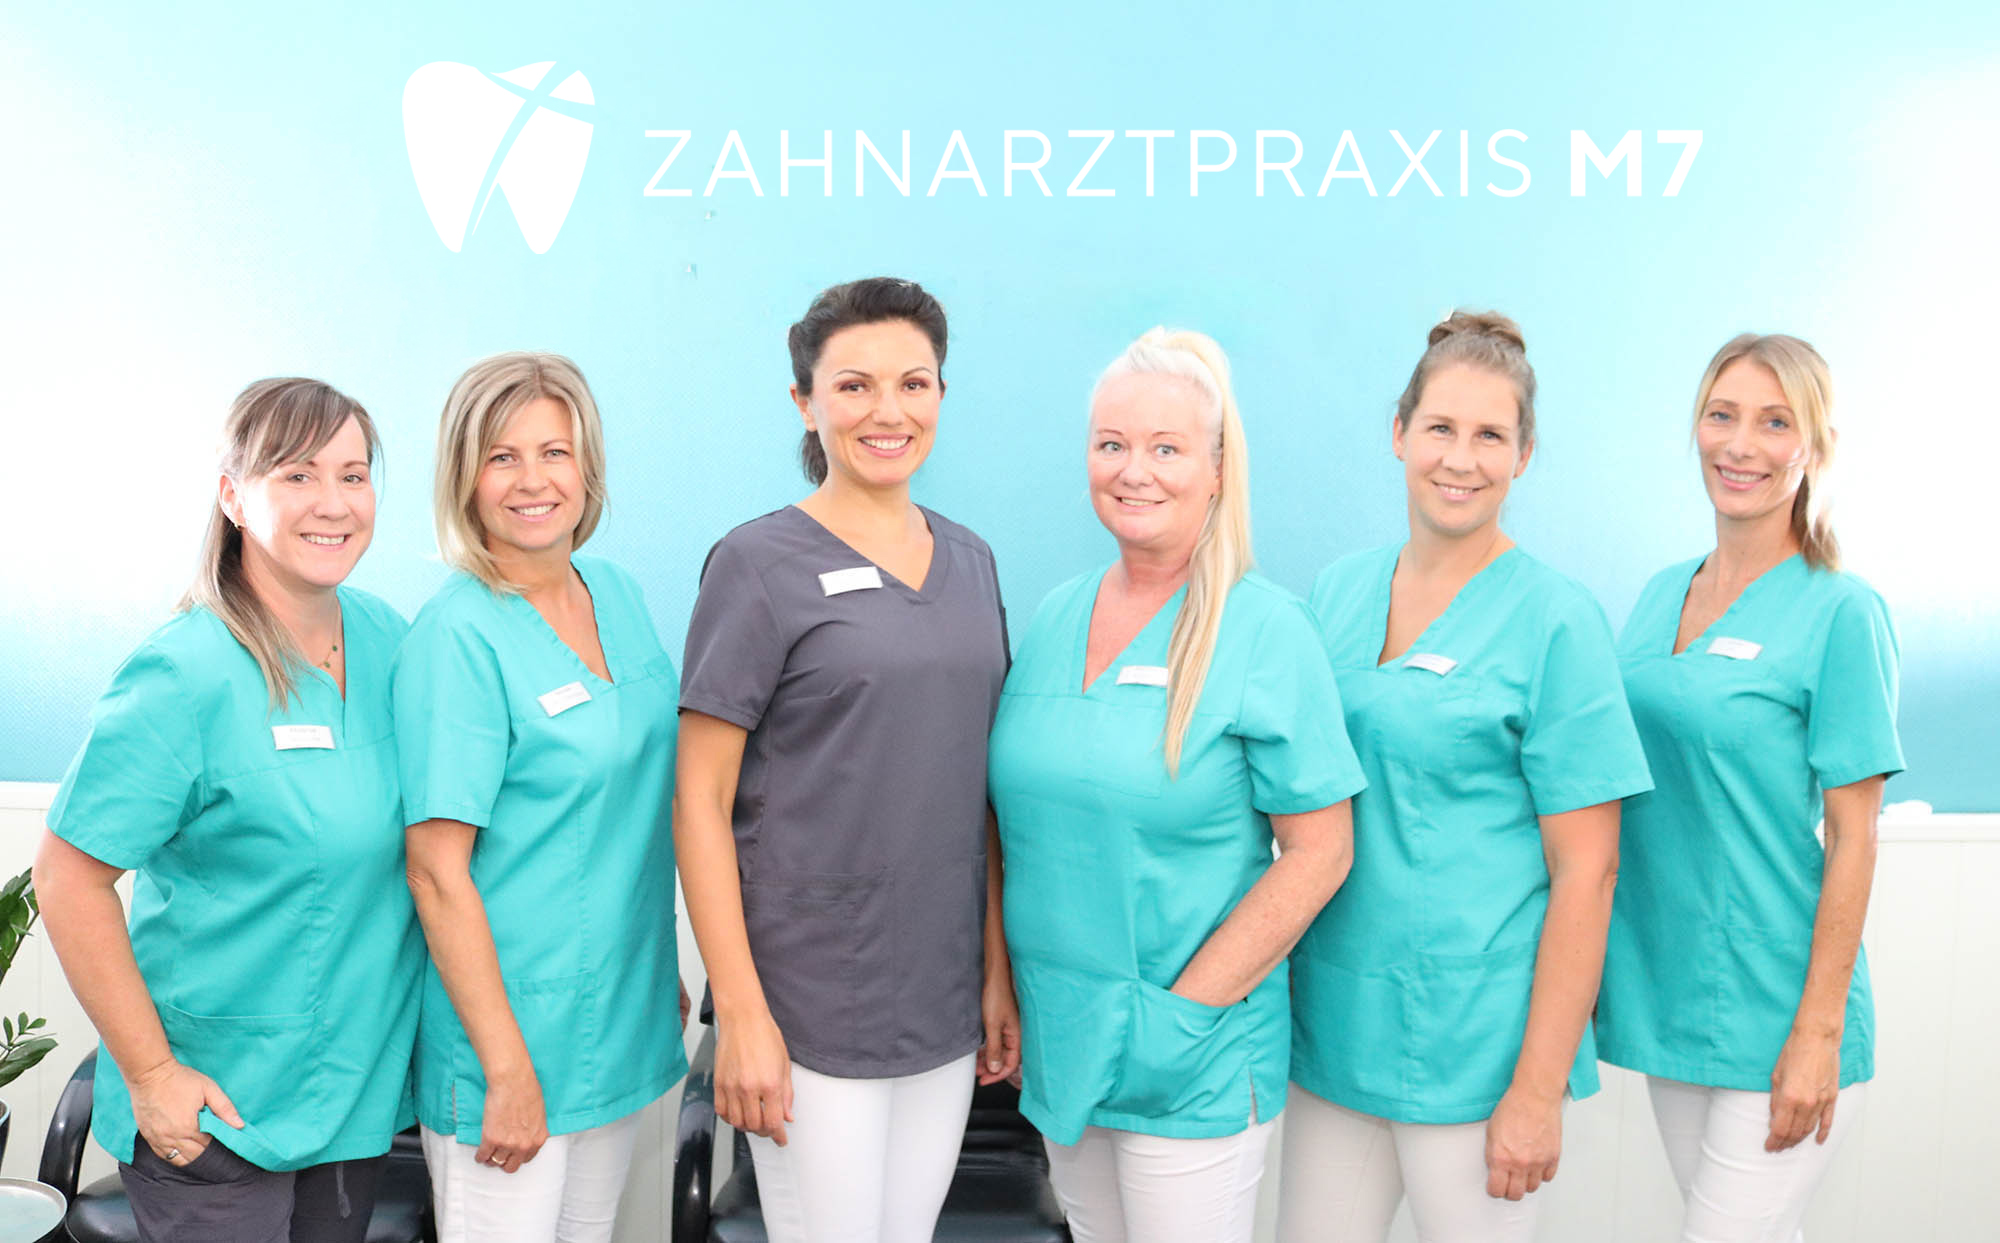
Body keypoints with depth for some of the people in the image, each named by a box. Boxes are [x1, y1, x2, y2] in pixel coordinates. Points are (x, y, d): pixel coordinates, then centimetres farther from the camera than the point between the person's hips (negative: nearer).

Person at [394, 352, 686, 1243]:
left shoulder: (619, 593, 4)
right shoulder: (458, 637, -17)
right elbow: (437, 873, -19)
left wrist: (665, 982, 13)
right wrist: (508, 1069, -19)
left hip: (623, 1024, 7)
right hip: (507, 1036, -7)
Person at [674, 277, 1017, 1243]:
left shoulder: (968, 560, 9)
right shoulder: (760, 564, -8)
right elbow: (700, 802, -9)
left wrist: (999, 968, 9)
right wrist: (742, 1016, -13)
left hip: (946, 1000, 5)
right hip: (812, 1007, -5)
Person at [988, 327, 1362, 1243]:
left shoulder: (1266, 633, -11)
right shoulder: (1056, 618, 6)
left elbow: (1318, 854, -12)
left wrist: (1186, 1006, -14)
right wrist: (1011, 994, 6)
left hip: (1192, 1064, -5)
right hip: (1058, 1041, 5)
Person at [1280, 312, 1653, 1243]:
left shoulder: (1555, 621, -9)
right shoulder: (1337, 591, 5)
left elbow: (1586, 870, -11)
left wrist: (1539, 1090, -13)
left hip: (1472, 1041, -4)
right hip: (1332, 1019, 5)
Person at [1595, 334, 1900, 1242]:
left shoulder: (1839, 612, -10)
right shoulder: (1660, 595, 7)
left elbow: (1853, 835, -11)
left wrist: (1819, 1031, -14)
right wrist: (1594, 960, 10)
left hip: (1772, 1010, -5)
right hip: (1667, 993, 6)